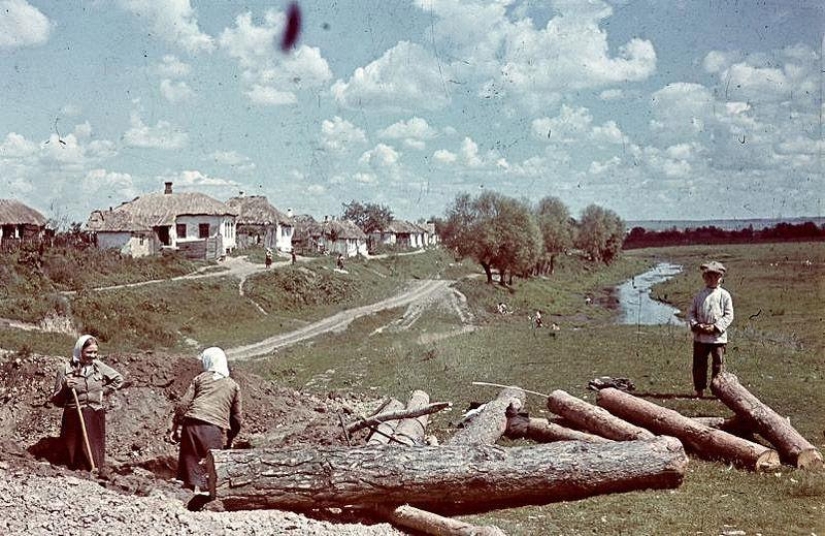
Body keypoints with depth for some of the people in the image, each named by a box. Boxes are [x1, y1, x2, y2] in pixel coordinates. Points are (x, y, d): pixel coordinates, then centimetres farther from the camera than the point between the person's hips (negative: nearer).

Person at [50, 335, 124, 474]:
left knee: (97, 456, 3)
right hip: (74, 419, -2)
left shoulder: (98, 366, 4)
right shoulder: (65, 370, -3)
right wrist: (66, 388, -18)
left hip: (96, 419, 2)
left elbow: (119, 379, 19)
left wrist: (103, 391, 8)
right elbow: (57, 401, 0)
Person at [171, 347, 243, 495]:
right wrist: (229, 439, 30)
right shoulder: (233, 385, 19)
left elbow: (183, 404, 6)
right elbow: (237, 417, 20)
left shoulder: (200, 378, 17)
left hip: (192, 423, 1)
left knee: (190, 460, 7)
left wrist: (176, 427, 10)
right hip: (215, 428, 0)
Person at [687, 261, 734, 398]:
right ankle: (699, 389, 18)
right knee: (699, 364, 8)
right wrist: (695, 325, -8)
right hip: (700, 336, 3)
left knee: (718, 364, -2)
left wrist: (715, 327, -14)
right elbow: (691, 312, 10)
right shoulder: (699, 295, 9)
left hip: (718, 336, -3)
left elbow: (728, 315, -4)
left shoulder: (724, 295, 0)